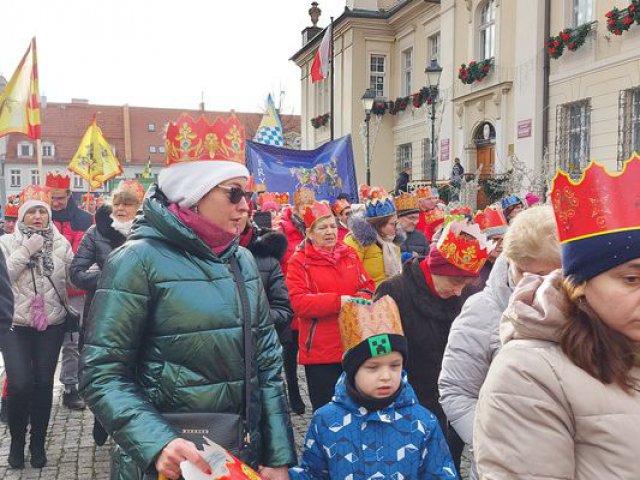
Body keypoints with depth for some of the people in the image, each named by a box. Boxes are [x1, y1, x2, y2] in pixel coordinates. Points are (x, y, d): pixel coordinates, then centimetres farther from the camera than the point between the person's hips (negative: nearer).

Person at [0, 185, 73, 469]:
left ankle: (38, 443, 21)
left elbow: (71, 279, 7)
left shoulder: (61, 243, 6)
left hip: (51, 324, 1)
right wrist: (26, 251, -14)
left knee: (44, 384, 3)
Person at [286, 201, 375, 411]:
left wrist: (359, 299, -11)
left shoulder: (349, 254, 10)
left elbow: (368, 286, 12)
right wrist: (337, 301, -22)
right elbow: (298, 302, -15)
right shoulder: (299, 261, -6)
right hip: (320, 350, -4)